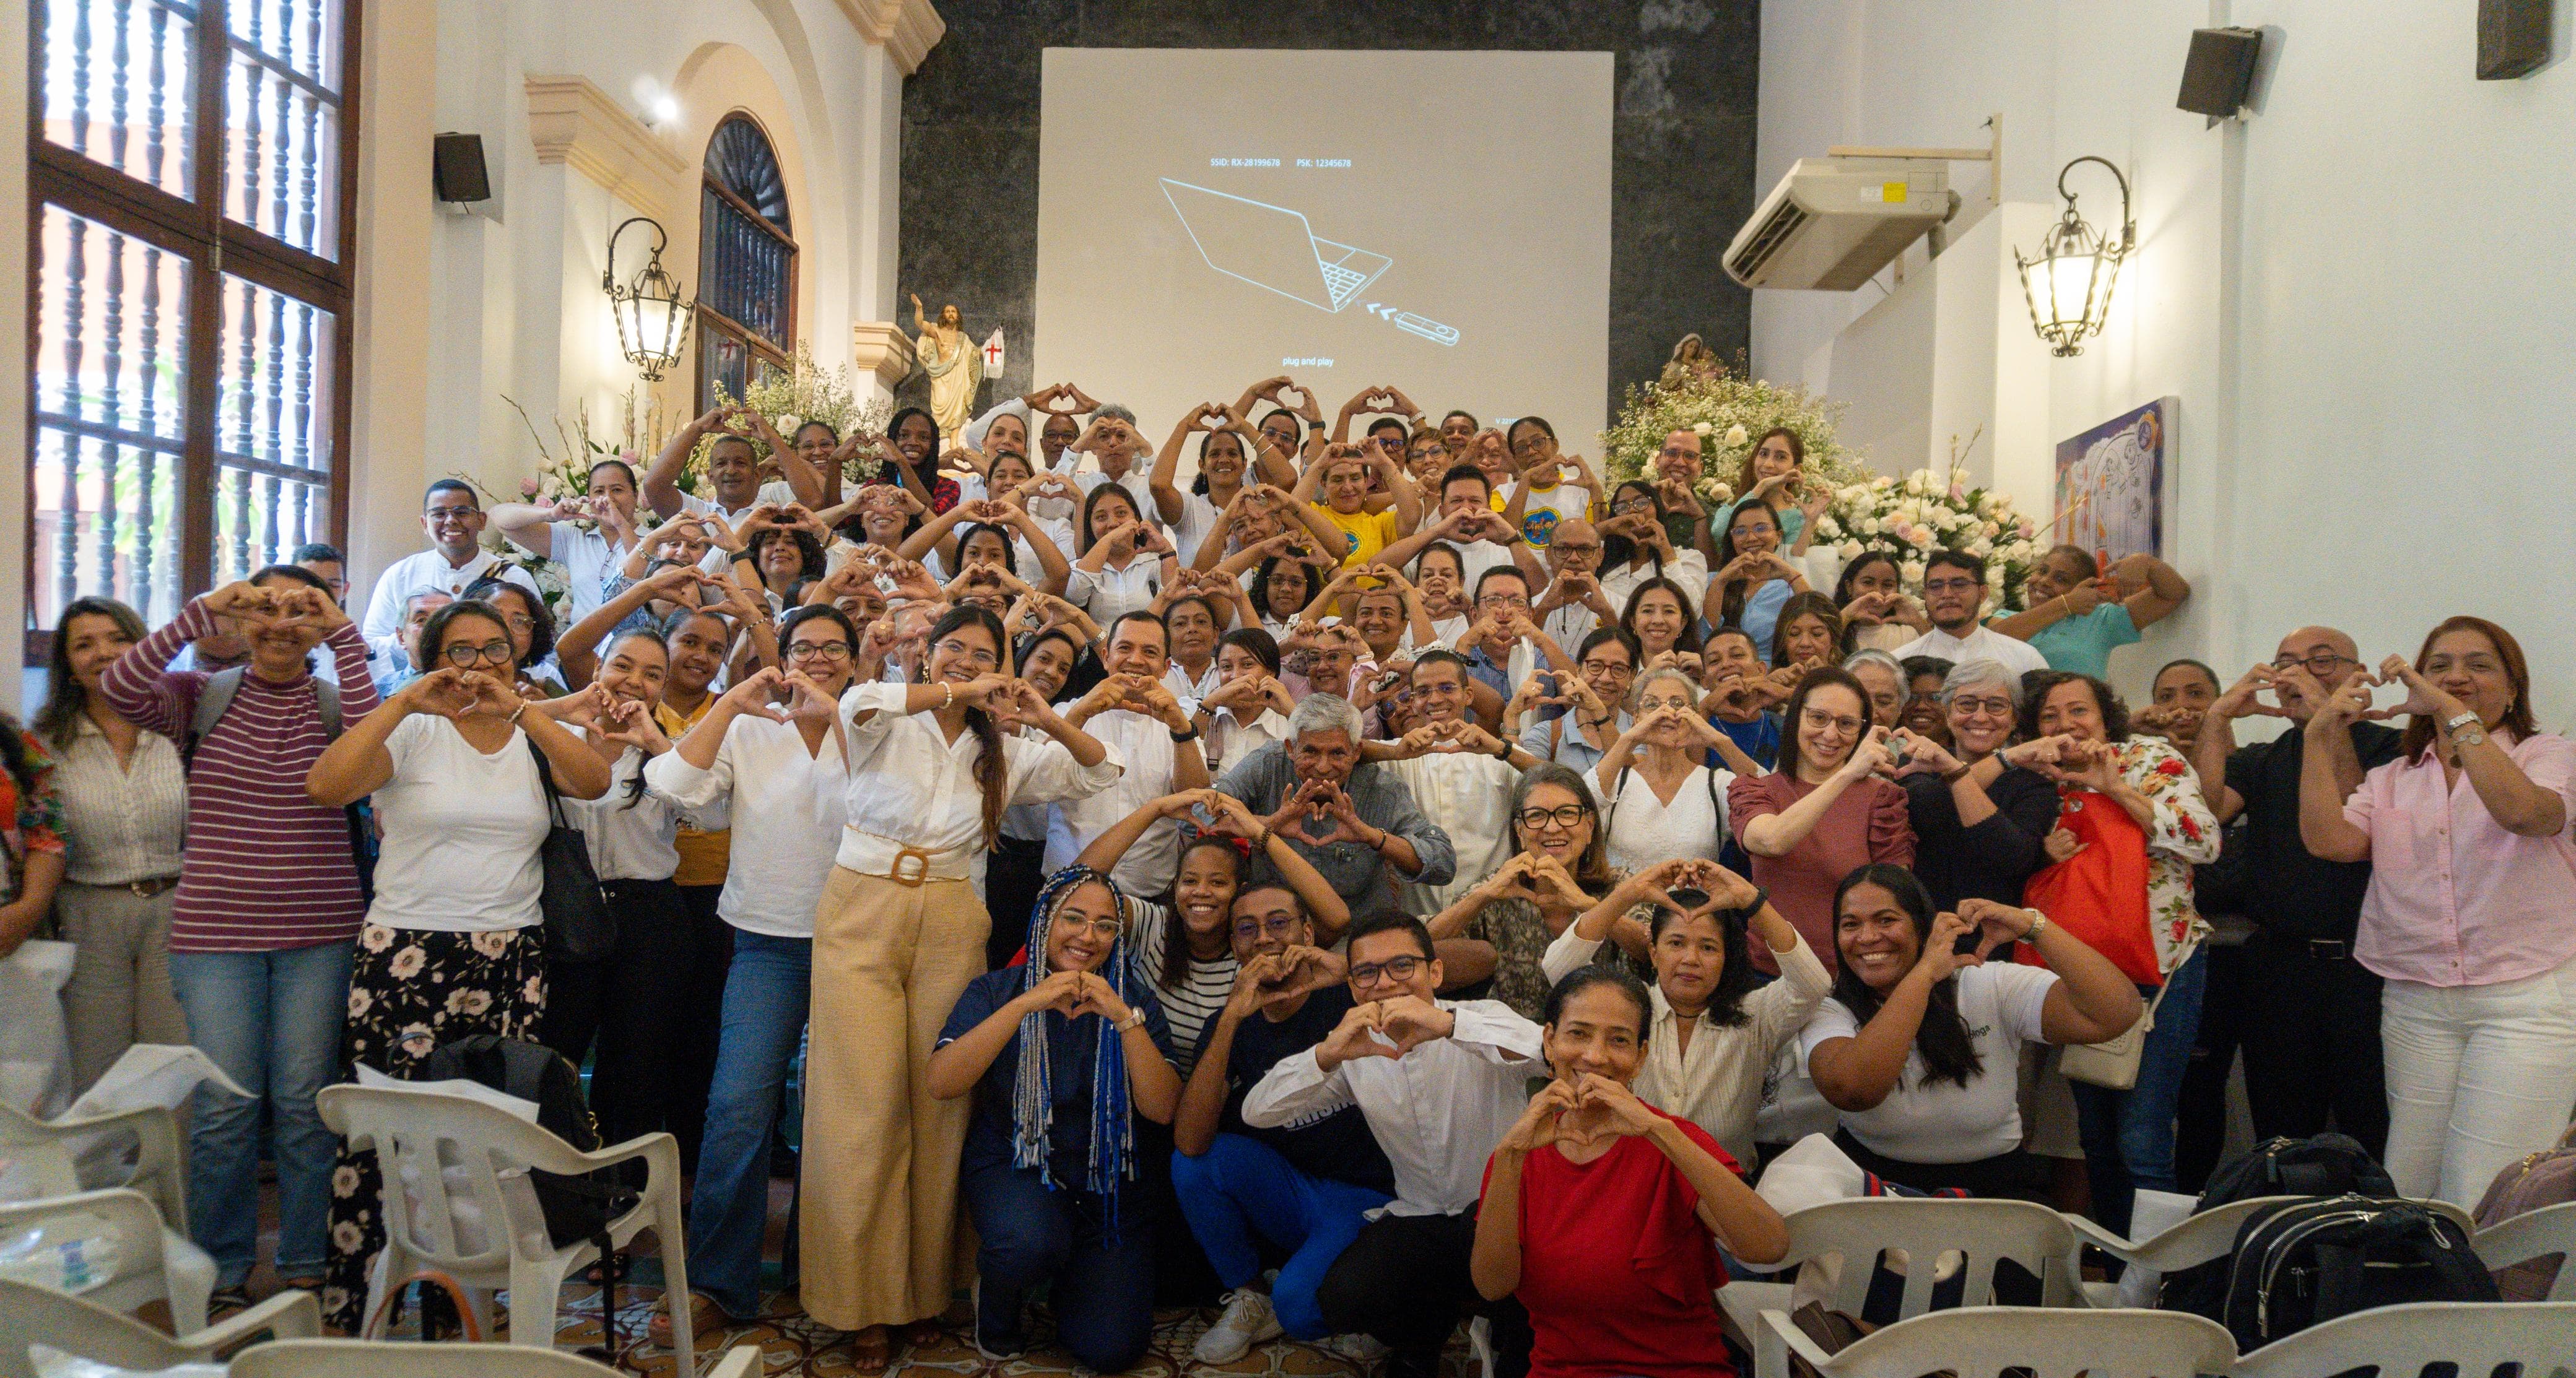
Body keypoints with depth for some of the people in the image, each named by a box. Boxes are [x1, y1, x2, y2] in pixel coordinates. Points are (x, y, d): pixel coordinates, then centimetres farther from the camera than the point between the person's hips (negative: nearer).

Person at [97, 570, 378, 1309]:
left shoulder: (333, 704, 4)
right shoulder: (204, 697, 5)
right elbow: (118, 689, -12)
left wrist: (346, 636, -17)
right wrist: (200, 612, -15)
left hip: (319, 932, 0)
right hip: (216, 931, 0)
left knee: (305, 1102, 6)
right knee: (223, 1104, 4)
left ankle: (306, 1264, 20)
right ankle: (221, 1269, 21)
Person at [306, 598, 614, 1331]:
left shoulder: (534, 737, 10)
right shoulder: (414, 734, 3)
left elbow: (595, 782, -10)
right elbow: (324, 786, -12)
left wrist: (518, 709, -18)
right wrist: (403, 703, -15)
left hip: (511, 962, 2)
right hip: (406, 958, -2)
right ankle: (353, 1305, 11)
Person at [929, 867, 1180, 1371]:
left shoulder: (1132, 1002, 0)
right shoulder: (996, 991, -3)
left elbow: (1162, 1109, -11)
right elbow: (939, 1083, -19)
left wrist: (1124, 1018, -23)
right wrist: (1026, 1004, -26)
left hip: (1105, 1178, 2)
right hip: (1011, 1163, -2)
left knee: (1111, 1349, -12)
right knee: (1028, 1239, -36)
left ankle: (1066, 1277, 22)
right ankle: (997, 1311, 0)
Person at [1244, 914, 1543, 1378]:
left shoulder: (1481, 1020, -9)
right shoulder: (1356, 1051, 1)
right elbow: (1257, 1113, -9)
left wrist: (1447, 1023, -46)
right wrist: (1326, 1056, -27)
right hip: (1418, 1218, 3)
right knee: (1340, 1300, -21)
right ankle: (1423, 1336, 15)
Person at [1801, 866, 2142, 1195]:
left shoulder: (1992, 988, -3)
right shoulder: (1830, 1011, -4)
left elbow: (2119, 1013, -16)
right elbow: (1851, 1091, -28)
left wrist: (2031, 924, -18)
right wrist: (1924, 972, -24)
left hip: (1991, 1185, 1)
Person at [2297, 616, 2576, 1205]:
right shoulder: (2391, 780, 14)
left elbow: (2524, 812, -19)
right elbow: (2328, 840, -4)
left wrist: (2453, 712, -19)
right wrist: (2319, 737, -5)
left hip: (2525, 1001, -3)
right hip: (2416, 1004, 3)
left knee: (2481, 1202, -9)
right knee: (2404, 1193, 1)